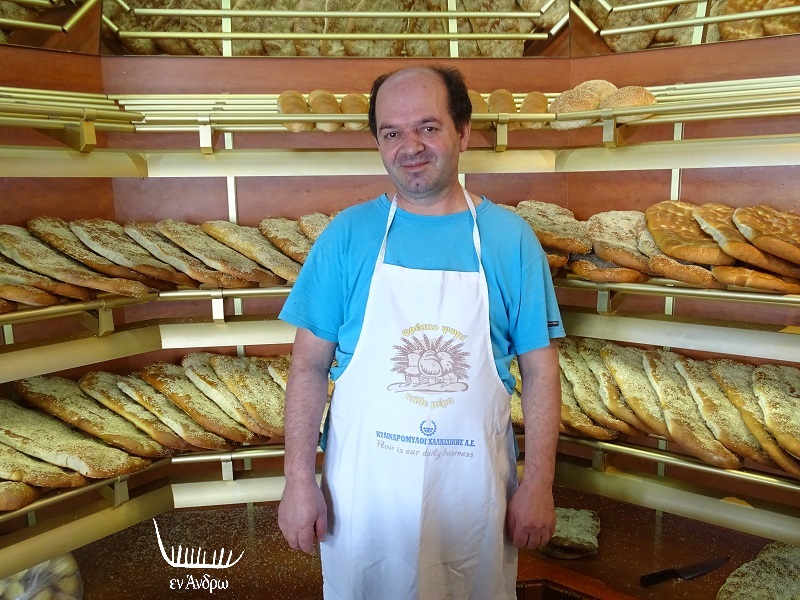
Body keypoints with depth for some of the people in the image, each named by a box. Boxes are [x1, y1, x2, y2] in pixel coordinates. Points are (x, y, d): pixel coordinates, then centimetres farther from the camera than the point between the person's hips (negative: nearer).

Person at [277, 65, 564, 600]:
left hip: (474, 489, 1)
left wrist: (539, 484, -6)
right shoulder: (348, 234, -5)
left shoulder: (511, 238, -5)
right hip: (362, 484, 0)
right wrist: (298, 479, -8)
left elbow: (540, 370, -3)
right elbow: (310, 364, -4)